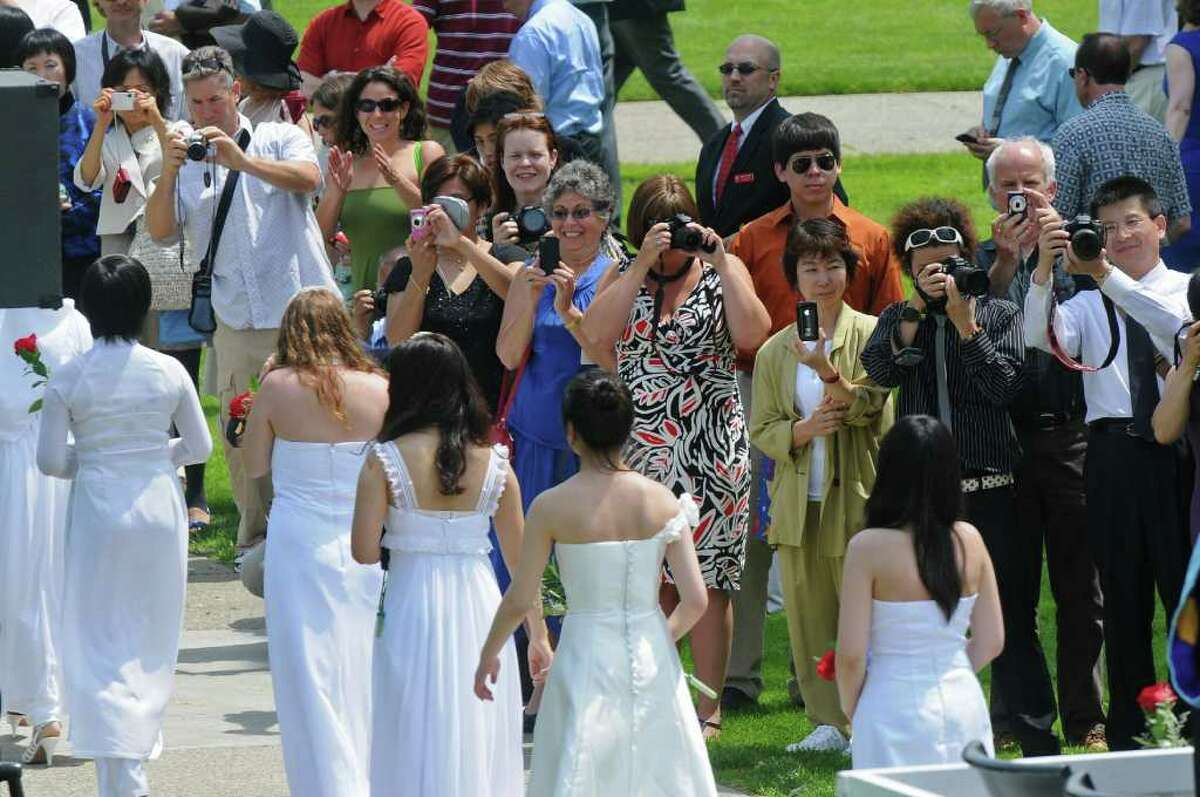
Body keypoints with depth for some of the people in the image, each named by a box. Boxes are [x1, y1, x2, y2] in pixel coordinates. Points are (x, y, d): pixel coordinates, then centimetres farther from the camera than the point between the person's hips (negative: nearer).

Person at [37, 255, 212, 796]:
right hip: (158, 510, 2)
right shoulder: (168, 371, -5)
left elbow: (50, 460, -7)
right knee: (151, 634, 18)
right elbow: (199, 446, 3)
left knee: (100, 637, 1)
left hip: (98, 511, -2)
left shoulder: (68, 379, -10)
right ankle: (142, 741, 30)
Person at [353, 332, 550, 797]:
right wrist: (538, 635, 12)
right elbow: (520, 559, 3)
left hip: (413, 606, -2)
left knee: (417, 745, 7)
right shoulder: (493, 462, -1)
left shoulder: (386, 461, -8)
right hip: (479, 608, 2)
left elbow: (364, 552, -12)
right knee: (479, 740, 11)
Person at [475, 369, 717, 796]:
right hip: (651, 658, 2)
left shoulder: (551, 507, -10)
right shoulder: (662, 501, -5)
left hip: (586, 658, -2)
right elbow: (695, 601, -5)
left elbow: (519, 600, -5)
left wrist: (488, 654, 12)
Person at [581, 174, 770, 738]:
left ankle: (708, 711, 3)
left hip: (710, 448, -2)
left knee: (707, 583, -3)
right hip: (641, 447, 2)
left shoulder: (721, 270, 7)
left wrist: (720, 263, -12)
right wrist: (645, 263, -12)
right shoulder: (624, 277, 11)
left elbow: (751, 335, -11)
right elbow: (597, 333, -9)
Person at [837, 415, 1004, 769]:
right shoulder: (969, 540, 2)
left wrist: (852, 713, 8)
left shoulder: (869, 547, -10)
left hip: (894, 708, -4)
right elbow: (991, 641, 8)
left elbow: (851, 655, -9)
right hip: (963, 701, 4)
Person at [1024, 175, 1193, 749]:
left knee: (1186, 588, -3)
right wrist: (1044, 267, -23)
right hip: (1113, 452, 2)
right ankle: (1128, 730, 10)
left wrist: (1105, 272, -23)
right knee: (1123, 597, 5)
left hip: (1176, 449, -2)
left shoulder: (1187, 289, 7)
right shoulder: (1089, 304, 12)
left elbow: (1177, 327, -16)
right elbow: (1041, 337, -8)